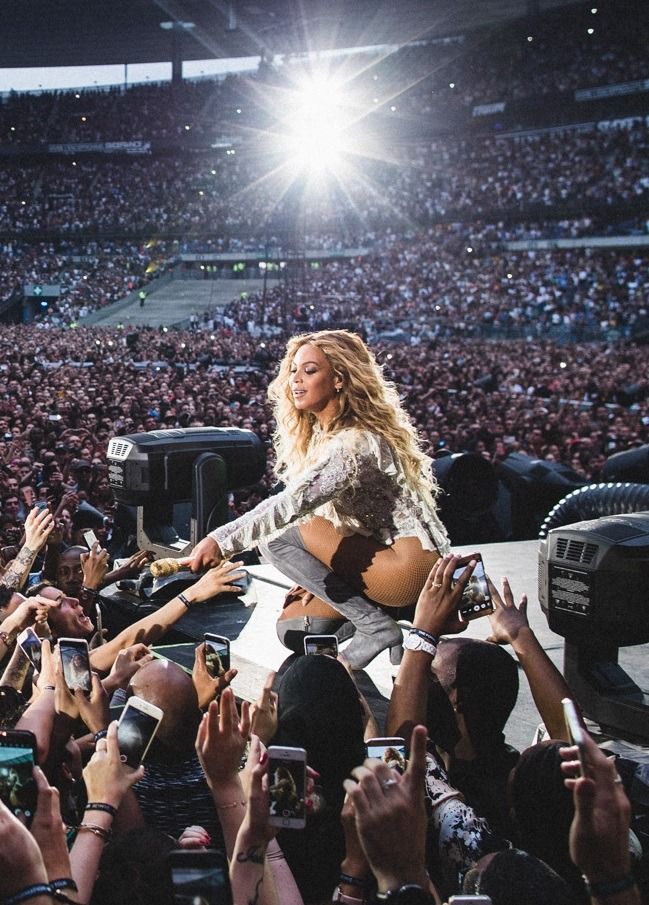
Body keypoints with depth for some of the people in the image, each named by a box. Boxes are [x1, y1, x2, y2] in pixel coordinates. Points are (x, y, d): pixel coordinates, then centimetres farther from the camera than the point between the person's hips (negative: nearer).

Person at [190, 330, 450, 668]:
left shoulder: (357, 442, -22)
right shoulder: (321, 433, 9)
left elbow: (295, 501, -36)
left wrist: (223, 539, -42)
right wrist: (319, 577, 4)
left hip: (410, 563, -9)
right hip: (377, 551, 9)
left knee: (278, 536, -16)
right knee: (292, 626, 3)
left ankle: (375, 626, -11)